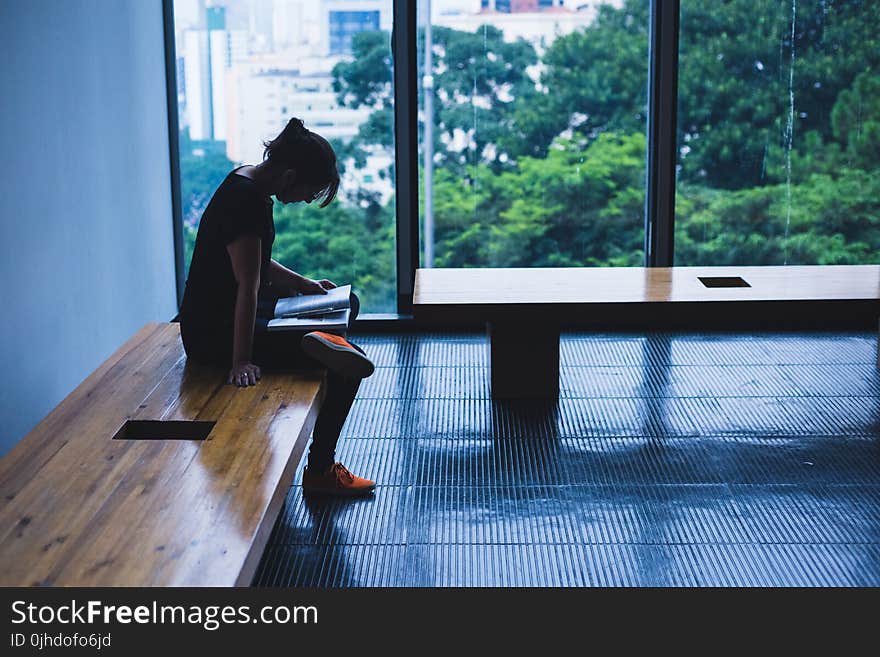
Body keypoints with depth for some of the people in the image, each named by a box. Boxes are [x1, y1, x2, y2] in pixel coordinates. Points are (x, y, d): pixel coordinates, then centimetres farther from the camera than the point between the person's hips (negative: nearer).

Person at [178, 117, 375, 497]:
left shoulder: (247, 182, 6)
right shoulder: (247, 201, -24)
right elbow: (248, 286, -28)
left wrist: (301, 284, 10)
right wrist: (240, 362, -28)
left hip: (232, 313, 11)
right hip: (216, 333, -11)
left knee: (346, 304, 22)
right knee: (351, 365, -14)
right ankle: (320, 471, -4)